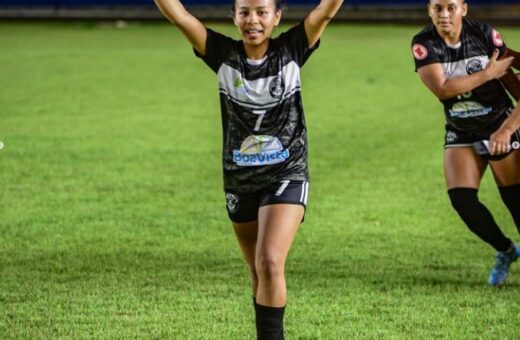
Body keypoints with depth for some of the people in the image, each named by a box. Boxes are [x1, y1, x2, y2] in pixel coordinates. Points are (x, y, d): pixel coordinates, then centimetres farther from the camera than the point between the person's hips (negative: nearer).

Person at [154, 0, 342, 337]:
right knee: (259, 270, 15)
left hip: (286, 175, -3)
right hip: (239, 180, 3)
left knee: (270, 262, -20)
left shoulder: (291, 50, -7)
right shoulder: (223, 55, -5)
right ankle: (270, 332, 32)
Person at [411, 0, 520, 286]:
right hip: (461, 134, 2)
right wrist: (488, 73, -23)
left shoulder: (484, 35, -14)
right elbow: (441, 89, -25)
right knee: (461, 200, -7)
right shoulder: (423, 44, -13)